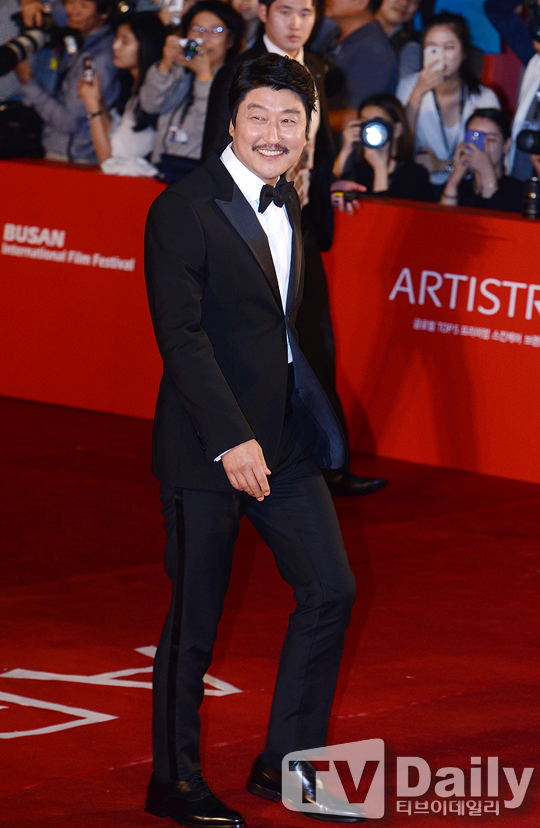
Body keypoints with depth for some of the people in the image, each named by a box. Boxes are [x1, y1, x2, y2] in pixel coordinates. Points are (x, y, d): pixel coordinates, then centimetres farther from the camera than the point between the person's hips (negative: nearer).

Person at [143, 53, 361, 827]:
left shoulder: (288, 203, 9)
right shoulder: (184, 210, -15)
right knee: (195, 618, 3)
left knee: (330, 590, 9)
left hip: (283, 437, 8)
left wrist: (306, 411, 15)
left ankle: (285, 763, 22)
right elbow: (180, 334, -20)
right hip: (206, 444, -8)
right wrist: (230, 440, -25)